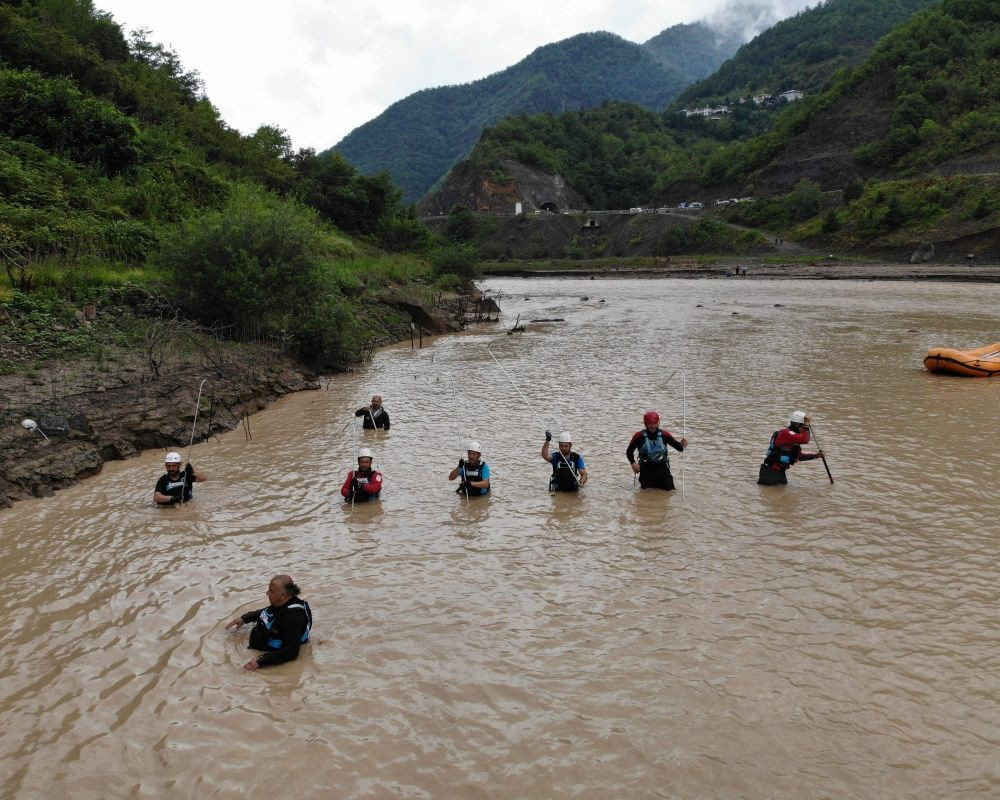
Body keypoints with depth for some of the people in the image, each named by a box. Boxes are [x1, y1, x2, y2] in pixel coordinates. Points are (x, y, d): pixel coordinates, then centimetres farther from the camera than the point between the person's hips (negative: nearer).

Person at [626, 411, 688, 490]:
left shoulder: (664, 435, -4)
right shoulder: (639, 436, -9)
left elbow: (678, 447, -5)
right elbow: (629, 451, 2)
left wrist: (682, 444, -28)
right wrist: (633, 463, -13)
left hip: (662, 467, 1)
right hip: (646, 469, -1)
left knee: (671, 492, 2)